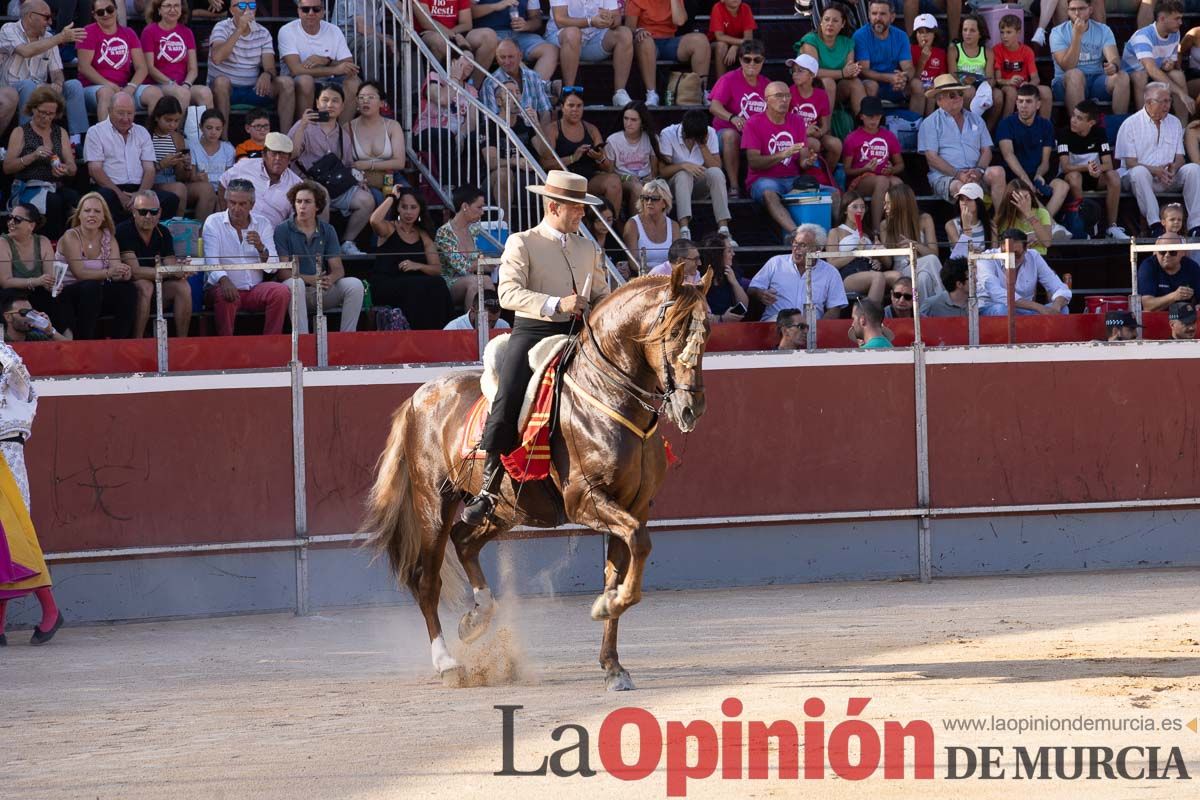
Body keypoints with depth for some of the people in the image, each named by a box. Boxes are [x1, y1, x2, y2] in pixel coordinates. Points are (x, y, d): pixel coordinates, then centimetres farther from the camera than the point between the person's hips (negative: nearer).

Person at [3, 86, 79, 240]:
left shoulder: (60, 133, 18)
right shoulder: (20, 132, 8)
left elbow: (73, 168, 13)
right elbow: (7, 167, -1)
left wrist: (66, 169, -12)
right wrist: (33, 156, -15)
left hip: (56, 187, 3)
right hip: (27, 188, -3)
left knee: (74, 197, -32)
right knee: (54, 201, -36)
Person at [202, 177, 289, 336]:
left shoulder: (262, 224, 7)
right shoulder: (213, 222, 0)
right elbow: (211, 261, -13)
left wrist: (261, 248, -23)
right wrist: (224, 280, -35)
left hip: (255, 289, 3)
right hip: (225, 287, -3)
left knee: (282, 292, -23)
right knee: (225, 297, -35)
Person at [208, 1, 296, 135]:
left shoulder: (263, 33, 7)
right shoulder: (222, 28, -5)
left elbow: (270, 67, -3)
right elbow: (217, 58, -24)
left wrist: (266, 74, -29)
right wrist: (239, 30, -25)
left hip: (253, 89, 4)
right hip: (226, 89, -4)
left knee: (286, 83, -17)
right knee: (221, 81, -37)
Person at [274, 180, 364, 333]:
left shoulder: (327, 231, 11)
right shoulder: (283, 231, 0)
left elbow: (338, 269, 5)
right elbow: (283, 272, -9)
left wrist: (329, 279, -21)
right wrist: (310, 279, -26)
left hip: (323, 292, 4)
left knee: (354, 285, -20)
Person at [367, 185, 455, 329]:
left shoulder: (422, 235, 17)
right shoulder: (389, 228, 7)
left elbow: (437, 269, 9)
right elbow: (374, 221, -19)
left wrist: (417, 266, -12)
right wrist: (392, 197, -6)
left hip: (413, 285, 4)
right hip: (384, 286, -4)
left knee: (437, 284, -28)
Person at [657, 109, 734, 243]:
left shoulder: (710, 133, -6)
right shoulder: (668, 134, -13)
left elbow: (716, 166, -11)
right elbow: (662, 170, -16)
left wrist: (703, 145, -21)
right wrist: (683, 166, -32)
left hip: (701, 186, 2)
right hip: (676, 184, -2)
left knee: (716, 173, -30)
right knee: (684, 174, -36)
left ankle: (723, 230, -36)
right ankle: (684, 231, -50)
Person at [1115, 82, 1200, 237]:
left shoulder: (1174, 123, 14)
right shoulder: (1130, 124, -1)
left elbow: (1179, 158, 10)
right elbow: (1130, 163, -7)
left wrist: (1173, 169, -15)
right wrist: (1155, 171, -23)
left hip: (1168, 178, 4)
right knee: (1139, 172, -38)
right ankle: (1155, 225, -45)